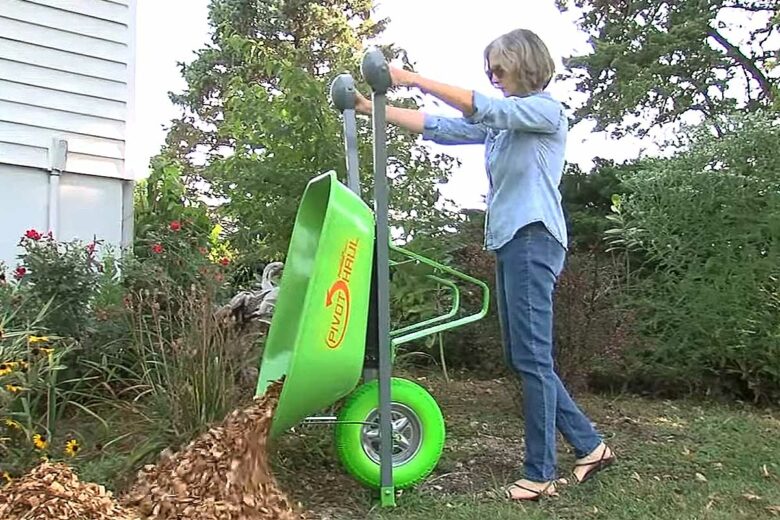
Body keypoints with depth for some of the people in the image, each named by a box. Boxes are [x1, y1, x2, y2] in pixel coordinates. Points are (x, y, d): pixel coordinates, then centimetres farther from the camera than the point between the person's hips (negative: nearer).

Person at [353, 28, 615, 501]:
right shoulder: (502, 123, 20)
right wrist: (374, 109, 10)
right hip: (510, 242, 9)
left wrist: (413, 79, -18)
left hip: (534, 240, -9)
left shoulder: (547, 110, -2)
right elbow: (438, 127, 16)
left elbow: (482, 107, -17)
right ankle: (590, 445, 21)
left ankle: (540, 473, 4)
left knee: (532, 357, -7)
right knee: (524, 358, 10)